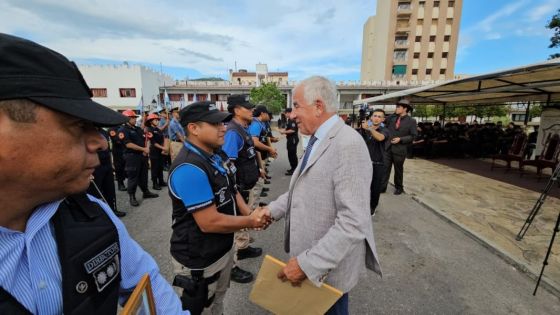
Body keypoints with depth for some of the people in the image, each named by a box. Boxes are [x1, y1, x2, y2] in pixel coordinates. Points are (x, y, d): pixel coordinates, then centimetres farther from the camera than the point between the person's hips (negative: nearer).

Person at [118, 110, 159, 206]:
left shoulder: (138, 129, 14)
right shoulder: (123, 130, -10)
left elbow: (145, 139, 16)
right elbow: (128, 144, -19)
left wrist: (146, 149, -4)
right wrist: (143, 149, -17)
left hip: (143, 155, 7)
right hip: (132, 156, -7)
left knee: (144, 175, 15)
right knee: (133, 177, 0)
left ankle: (146, 192, 28)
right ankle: (132, 197, 10)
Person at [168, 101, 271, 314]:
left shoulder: (218, 154, 1)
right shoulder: (189, 168, -30)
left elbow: (231, 191, 10)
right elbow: (210, 222, -30)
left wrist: (250, 213, -8)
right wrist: (250, 221, -18)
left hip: (223, 247, 8)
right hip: (199, 260, -8)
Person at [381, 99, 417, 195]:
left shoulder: (411, 121, -4)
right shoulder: (392, 117, 6)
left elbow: (413, 136, -5)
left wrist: (400, 139, -15)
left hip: (399, 149, -2)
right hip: (387, 147, 3)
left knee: (398, 170, 12)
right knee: (385, 168, 1)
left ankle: (399, 188, 30)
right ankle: (382, 187, 9)